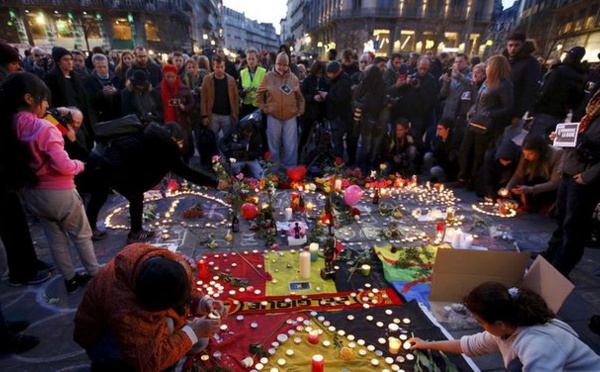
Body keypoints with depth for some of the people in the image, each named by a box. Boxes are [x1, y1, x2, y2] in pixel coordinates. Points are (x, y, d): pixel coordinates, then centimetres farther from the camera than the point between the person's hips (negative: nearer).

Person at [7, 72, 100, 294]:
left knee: (56, 239, 18)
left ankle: (70, 279, 30)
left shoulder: (12, 129, 0)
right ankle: (95, 275, 25)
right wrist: (80, 165, -5)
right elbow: (63, 166, -24)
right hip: (59, 193, -6)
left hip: (33, 194, 6)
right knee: (82, 236, 12)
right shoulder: (44, 128, -21)